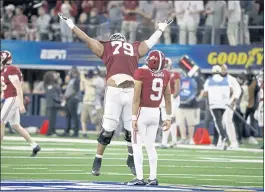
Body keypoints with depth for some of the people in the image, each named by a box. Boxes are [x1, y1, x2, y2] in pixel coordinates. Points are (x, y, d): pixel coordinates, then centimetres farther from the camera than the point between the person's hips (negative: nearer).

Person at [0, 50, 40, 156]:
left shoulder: (10, 71, -16)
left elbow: (19, 88, -19)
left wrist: (21, 104, -21)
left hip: (13, 99, -10)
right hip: (10, 100, 10)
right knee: (15, 126, 13)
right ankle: (34, 146, 16)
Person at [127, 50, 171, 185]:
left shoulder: (141, 73, -15)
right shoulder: (165, 75, 2)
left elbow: (136, 98, -16)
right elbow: (168, 99, 8)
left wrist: (134, 117, -14)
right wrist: (168, 118, 14)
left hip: (142, 112, -5)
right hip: (156, 113, 5)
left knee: (137, 145, -1)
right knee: (150, 145, 12)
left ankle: (139, 178, -7)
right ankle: (153, 178, 7)